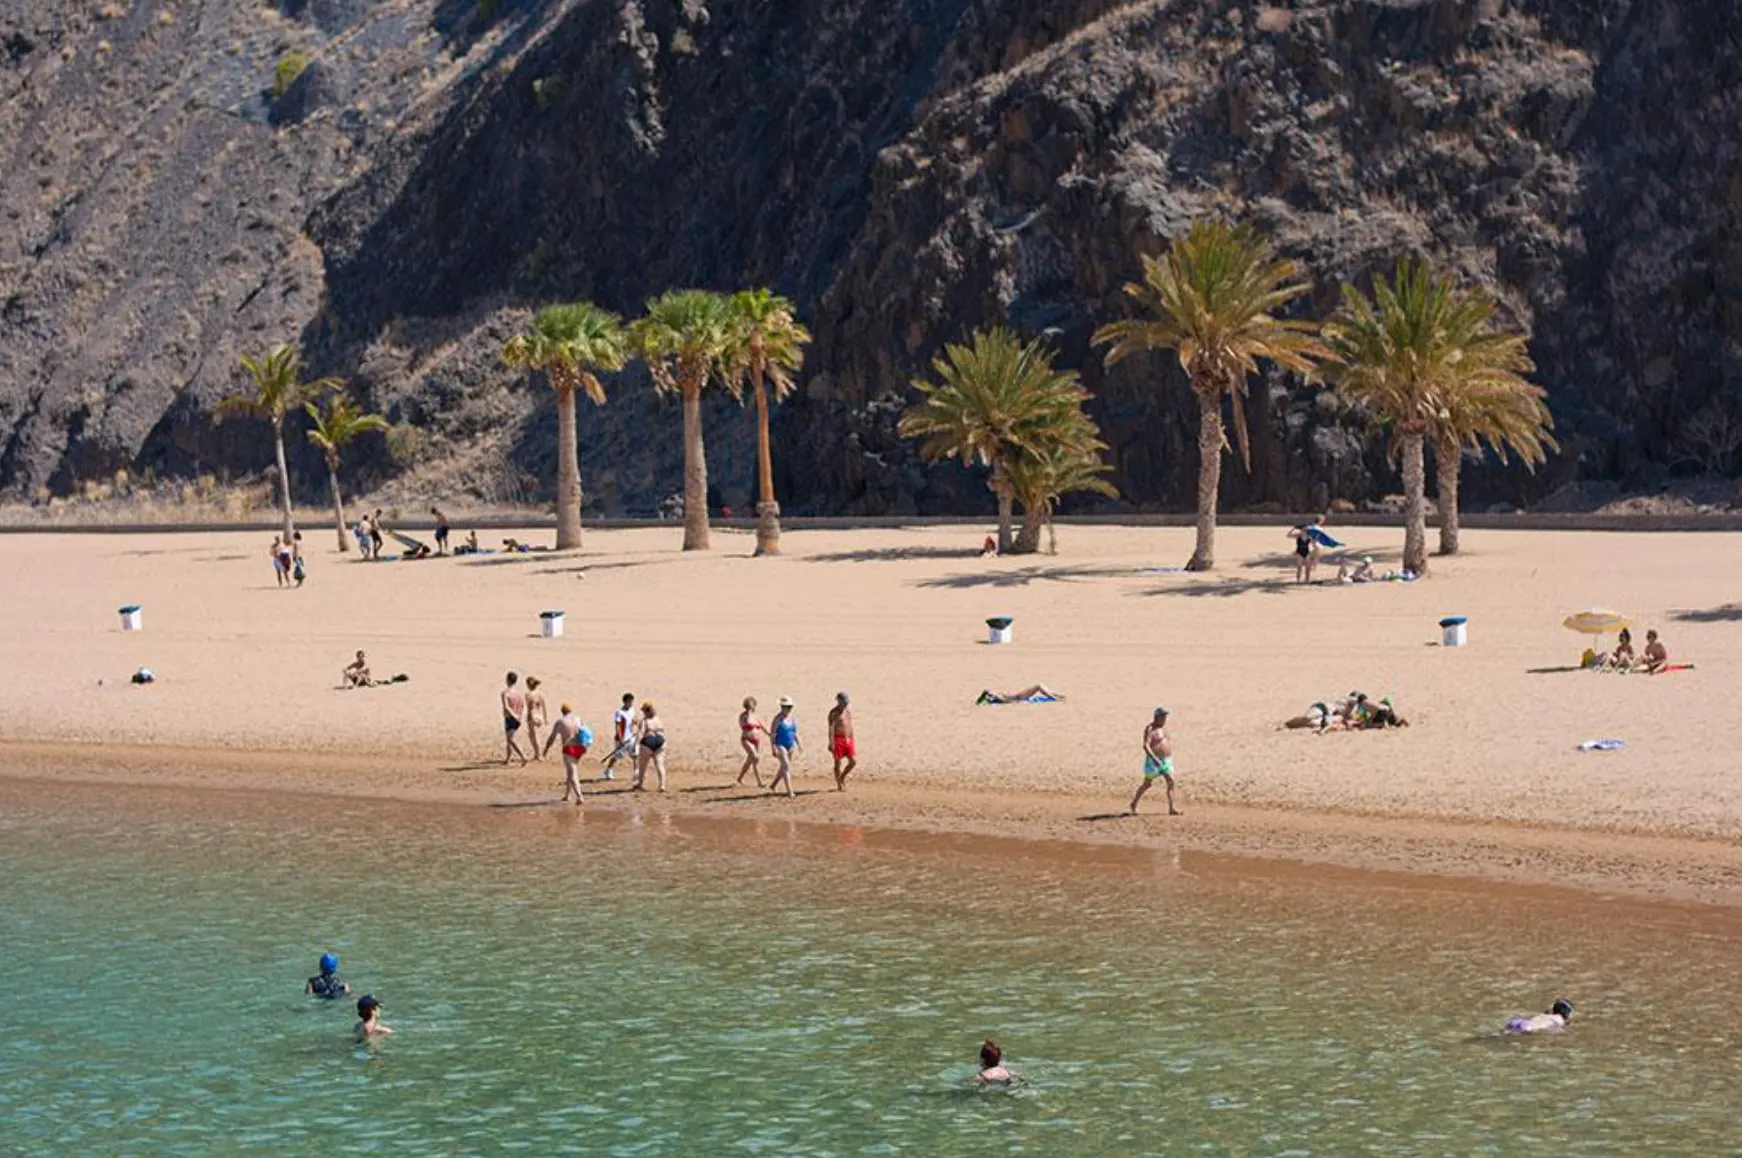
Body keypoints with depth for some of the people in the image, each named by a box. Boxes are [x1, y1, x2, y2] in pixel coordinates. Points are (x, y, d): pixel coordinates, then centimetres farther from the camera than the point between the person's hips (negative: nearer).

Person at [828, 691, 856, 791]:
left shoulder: (849, 710, 11)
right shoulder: (834, 713, -10)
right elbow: (831, 728, -15)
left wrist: (852, 740, 18)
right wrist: (831, 743, -21)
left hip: (848, 739, 7)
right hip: (838, 739, -7)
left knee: (854, 761, 3)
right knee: (838, 763, 0)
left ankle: (842, 777, 25)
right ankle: (839, 786, 8)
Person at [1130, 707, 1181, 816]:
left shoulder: (1164, 727, 11)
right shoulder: (1150, 729, -14)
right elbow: (1145, 746, -24)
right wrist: (1154, 759, -34)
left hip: (1166, 761, 7)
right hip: (1153, 761, -7)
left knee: (1171, 782, -8)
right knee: (1147, 784, 3)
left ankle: (1171, 808, -10)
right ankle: (1134, 803, 23)